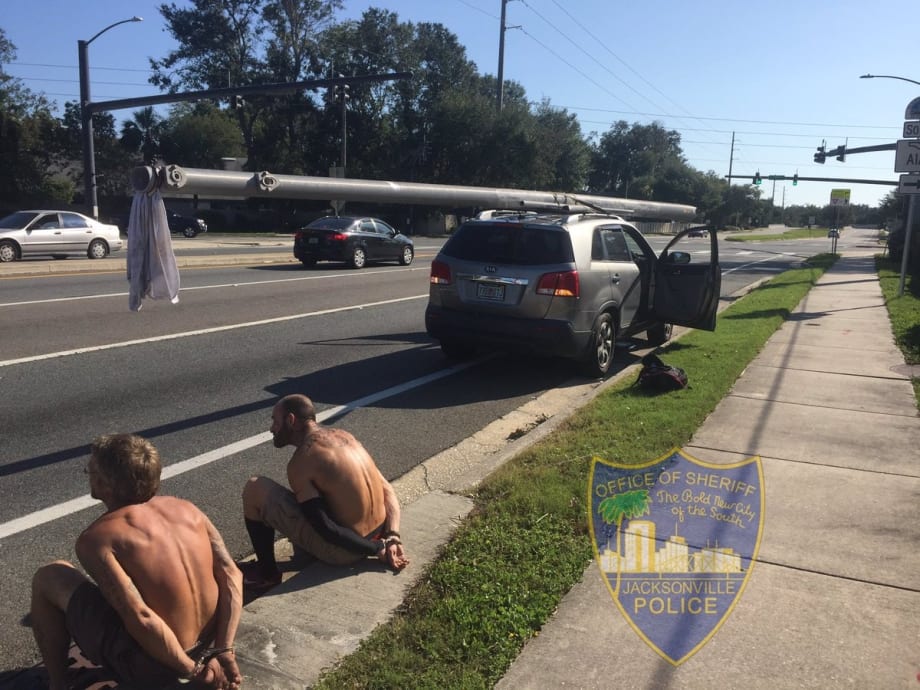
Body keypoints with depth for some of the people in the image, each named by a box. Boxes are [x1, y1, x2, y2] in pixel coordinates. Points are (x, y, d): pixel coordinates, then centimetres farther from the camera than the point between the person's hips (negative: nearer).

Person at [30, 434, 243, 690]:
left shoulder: (96, 538, -18)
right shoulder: (187, 509, -2)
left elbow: (141, 619, -27)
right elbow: (232, 575, -7)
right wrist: (223, 651, -7)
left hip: (149, 668, -6)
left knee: (47, 578, 9)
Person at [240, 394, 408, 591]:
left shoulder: (300, 461, -16)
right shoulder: (344, 436, 7)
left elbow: (326, 529, -22)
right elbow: (387, 490, 5)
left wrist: (378, 549, -14)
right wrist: (392, 538, -5)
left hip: (343, 549, -8)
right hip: (375, 535, 8)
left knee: (254, 489, -1)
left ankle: (267, 572, 11)